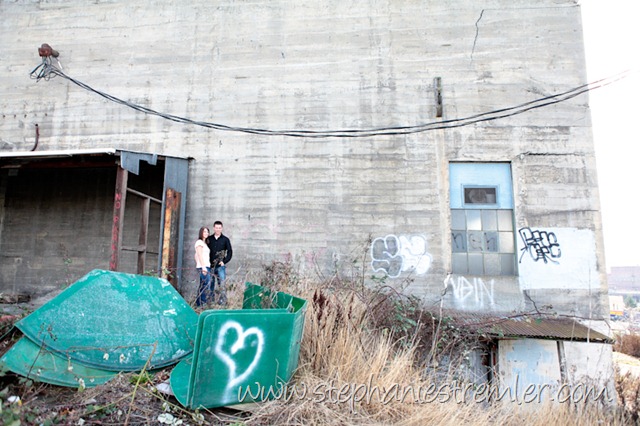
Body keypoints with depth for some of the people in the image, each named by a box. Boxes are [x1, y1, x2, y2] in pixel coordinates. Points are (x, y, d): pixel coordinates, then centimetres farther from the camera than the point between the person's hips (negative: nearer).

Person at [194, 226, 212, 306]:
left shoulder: (205, 243, 22)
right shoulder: (199, 242, -4)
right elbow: (199, 255, -12)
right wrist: (203, 267, -18)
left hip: (206, 266, 9)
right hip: (202, 267, -9)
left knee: (203, 285, 9)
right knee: (207, 285, -14)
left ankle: (198, 303, 13)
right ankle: (203, 304, -13)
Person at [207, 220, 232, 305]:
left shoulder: (225, 239, 4)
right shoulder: (209, 239, 9)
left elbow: (230, 252, 2)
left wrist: (224, 261, -8)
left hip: (220, 266, -2)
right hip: (210, 266, 3)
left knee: (221, 284, -7)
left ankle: (223, 301, -4)